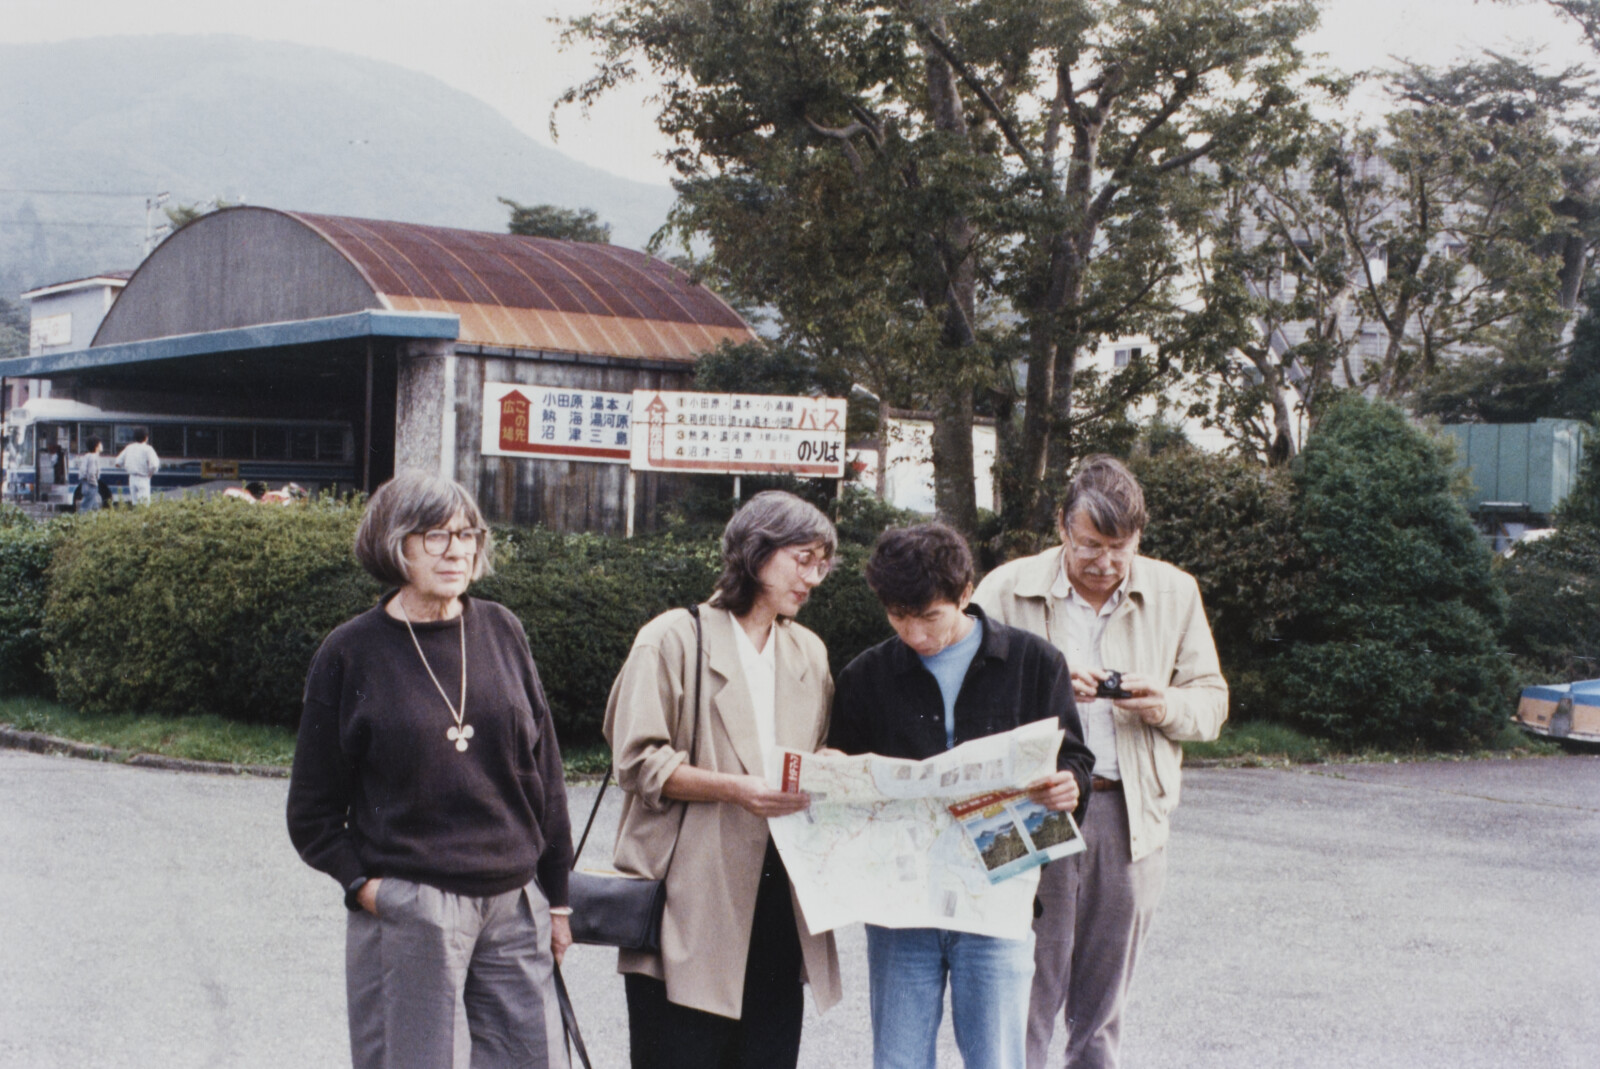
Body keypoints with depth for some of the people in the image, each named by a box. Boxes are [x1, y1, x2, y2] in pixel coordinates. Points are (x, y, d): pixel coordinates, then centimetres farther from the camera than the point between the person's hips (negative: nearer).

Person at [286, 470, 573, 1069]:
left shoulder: (500, 632, 6)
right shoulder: (352, 653, -2)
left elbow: (544, 774, 11)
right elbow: (313, 814, 3)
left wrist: (556, 899, 11)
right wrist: (362, 885, -10)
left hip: (514, 907, 3)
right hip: (407, 911, -3)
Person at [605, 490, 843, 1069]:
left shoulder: (809, 652, 19)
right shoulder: (674, 639, -1)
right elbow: (639, 762, -8)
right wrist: (736, 789, -20)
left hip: (778, 887, 5)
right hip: (690, 900, -5)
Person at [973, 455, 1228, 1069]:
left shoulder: (1174, 594, 8)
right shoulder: (1007, 591, -1)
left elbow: (1212, 700, 11)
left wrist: (1168, 707, -11)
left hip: (1131, 811, 3)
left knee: (1105, 997, 12)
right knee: (1029, 988, -3)